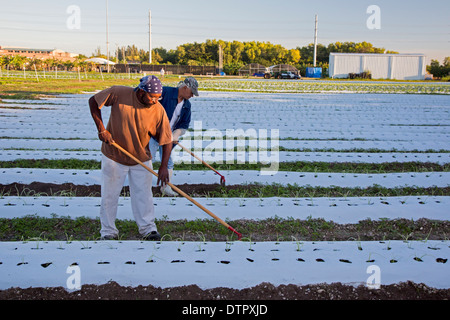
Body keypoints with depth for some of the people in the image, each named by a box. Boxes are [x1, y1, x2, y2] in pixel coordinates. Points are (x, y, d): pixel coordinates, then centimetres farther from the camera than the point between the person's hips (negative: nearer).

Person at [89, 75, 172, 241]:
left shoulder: (158, 110, -17)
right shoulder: (119, 93, -19)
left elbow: (167, 140, -13)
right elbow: (93, 101, -7)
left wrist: (163, 167, -20)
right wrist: (101, 129, -14)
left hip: (141, 159, 1)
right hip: (113, 156, 0)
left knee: (143, 194, 4)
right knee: (110, 194, 7)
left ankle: (148, 228, 16)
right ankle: (108, 230, 21)